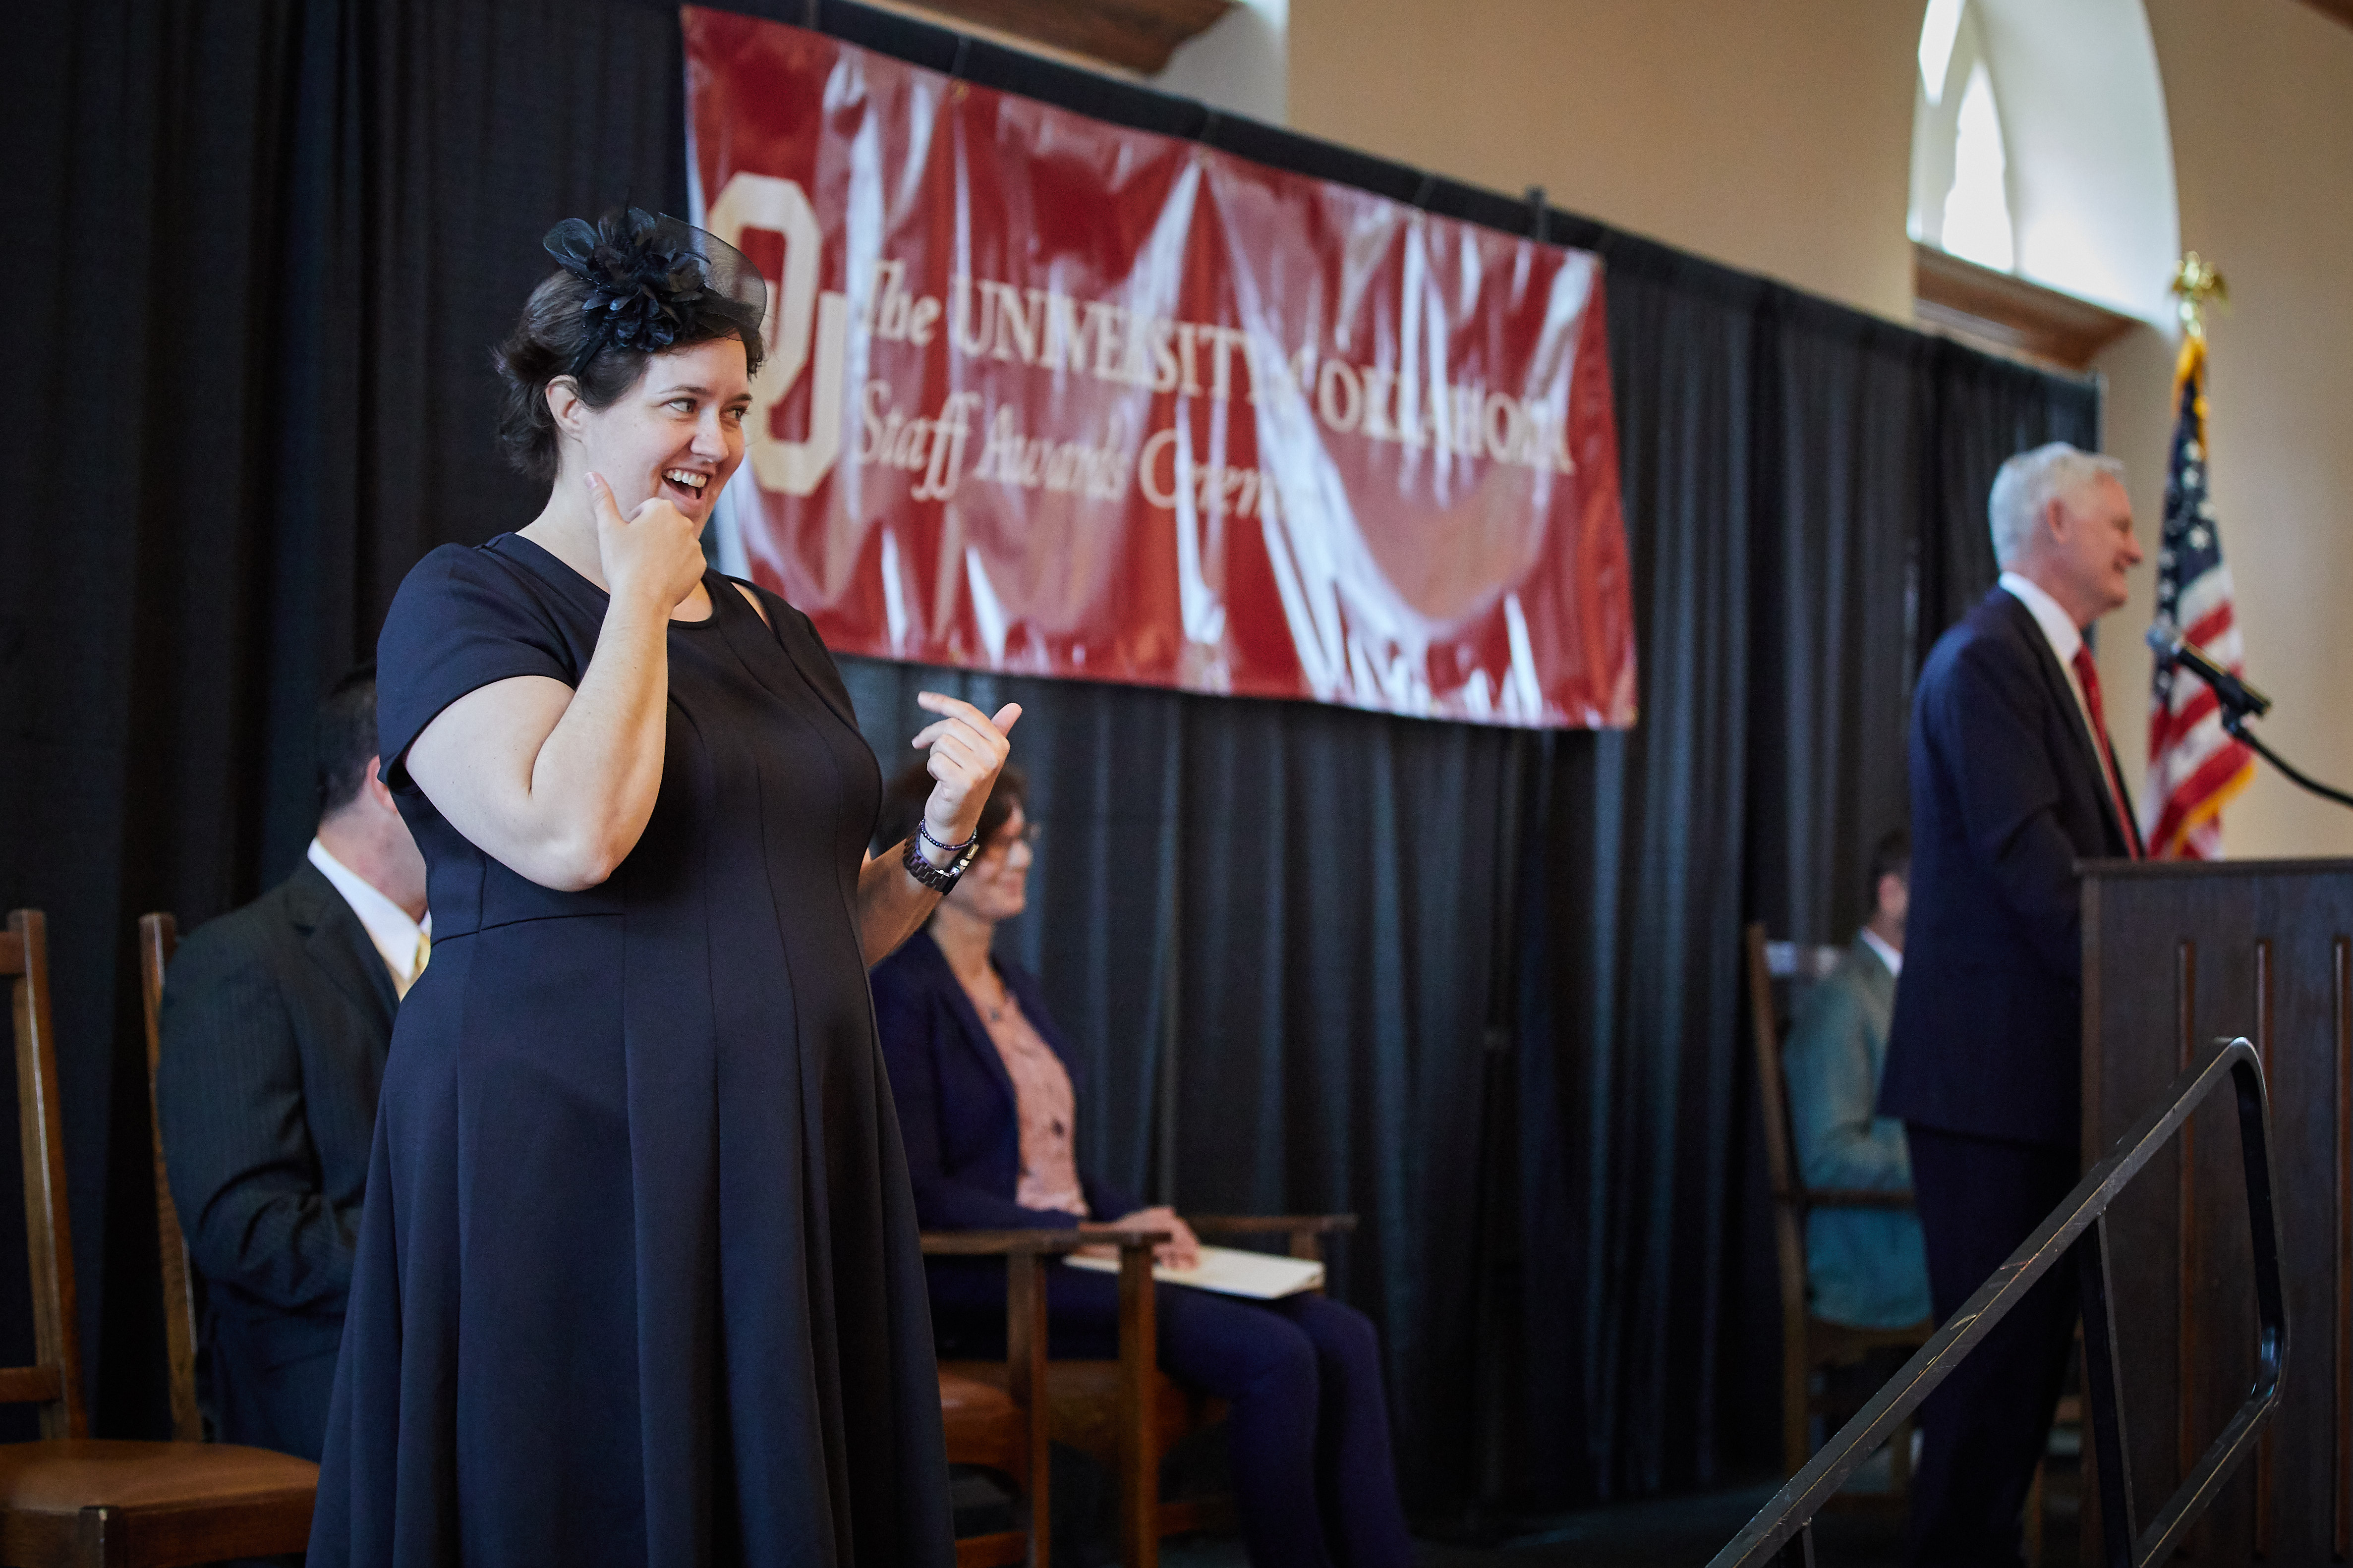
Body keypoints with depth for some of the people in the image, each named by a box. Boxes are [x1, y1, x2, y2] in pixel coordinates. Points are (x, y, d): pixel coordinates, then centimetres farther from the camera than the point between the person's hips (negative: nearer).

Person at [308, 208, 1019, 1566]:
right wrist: (642, 594, -10)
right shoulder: (466, 601, -3)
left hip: (787, 1172, 6)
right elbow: (573, 834, -22)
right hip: (570, 1170, -6)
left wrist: (943, 838, 1)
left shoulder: (768, 629, 16)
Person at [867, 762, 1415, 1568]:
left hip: (1072, 1257, 8)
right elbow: (917, 1192, -15)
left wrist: (1141, 1220, 2)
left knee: (1342, 1334, -12)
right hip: (979, 1287, -8)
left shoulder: (1018, 988, 19)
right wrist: (1094, 1233, -17)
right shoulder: (904, 994, -8)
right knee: (1273, 1355, -26)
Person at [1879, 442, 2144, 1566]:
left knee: (2035, 1334, 13)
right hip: (1990, 1061, -10)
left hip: (2053, 1065, 10)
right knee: (1996, 1339, -5)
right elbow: (2028, 856, -21)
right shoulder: (1986, 658, -12)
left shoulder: (2054, 662, 20)